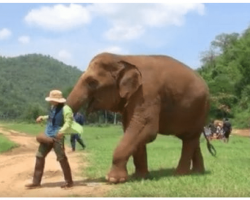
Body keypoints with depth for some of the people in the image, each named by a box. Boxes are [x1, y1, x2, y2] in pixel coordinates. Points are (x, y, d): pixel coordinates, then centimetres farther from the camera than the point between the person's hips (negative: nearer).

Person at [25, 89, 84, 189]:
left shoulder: (65, 109, -16)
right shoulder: (53, 107, 11)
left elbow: (68, 122, -24)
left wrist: (62, 131, -39)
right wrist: (43, 117, 27)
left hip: (57, 137, -9)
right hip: (47, 136, 9)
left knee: (62, 158, -2)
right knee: (39, 156, 8)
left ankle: (69, 181, 11)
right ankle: (36, 181, 16)